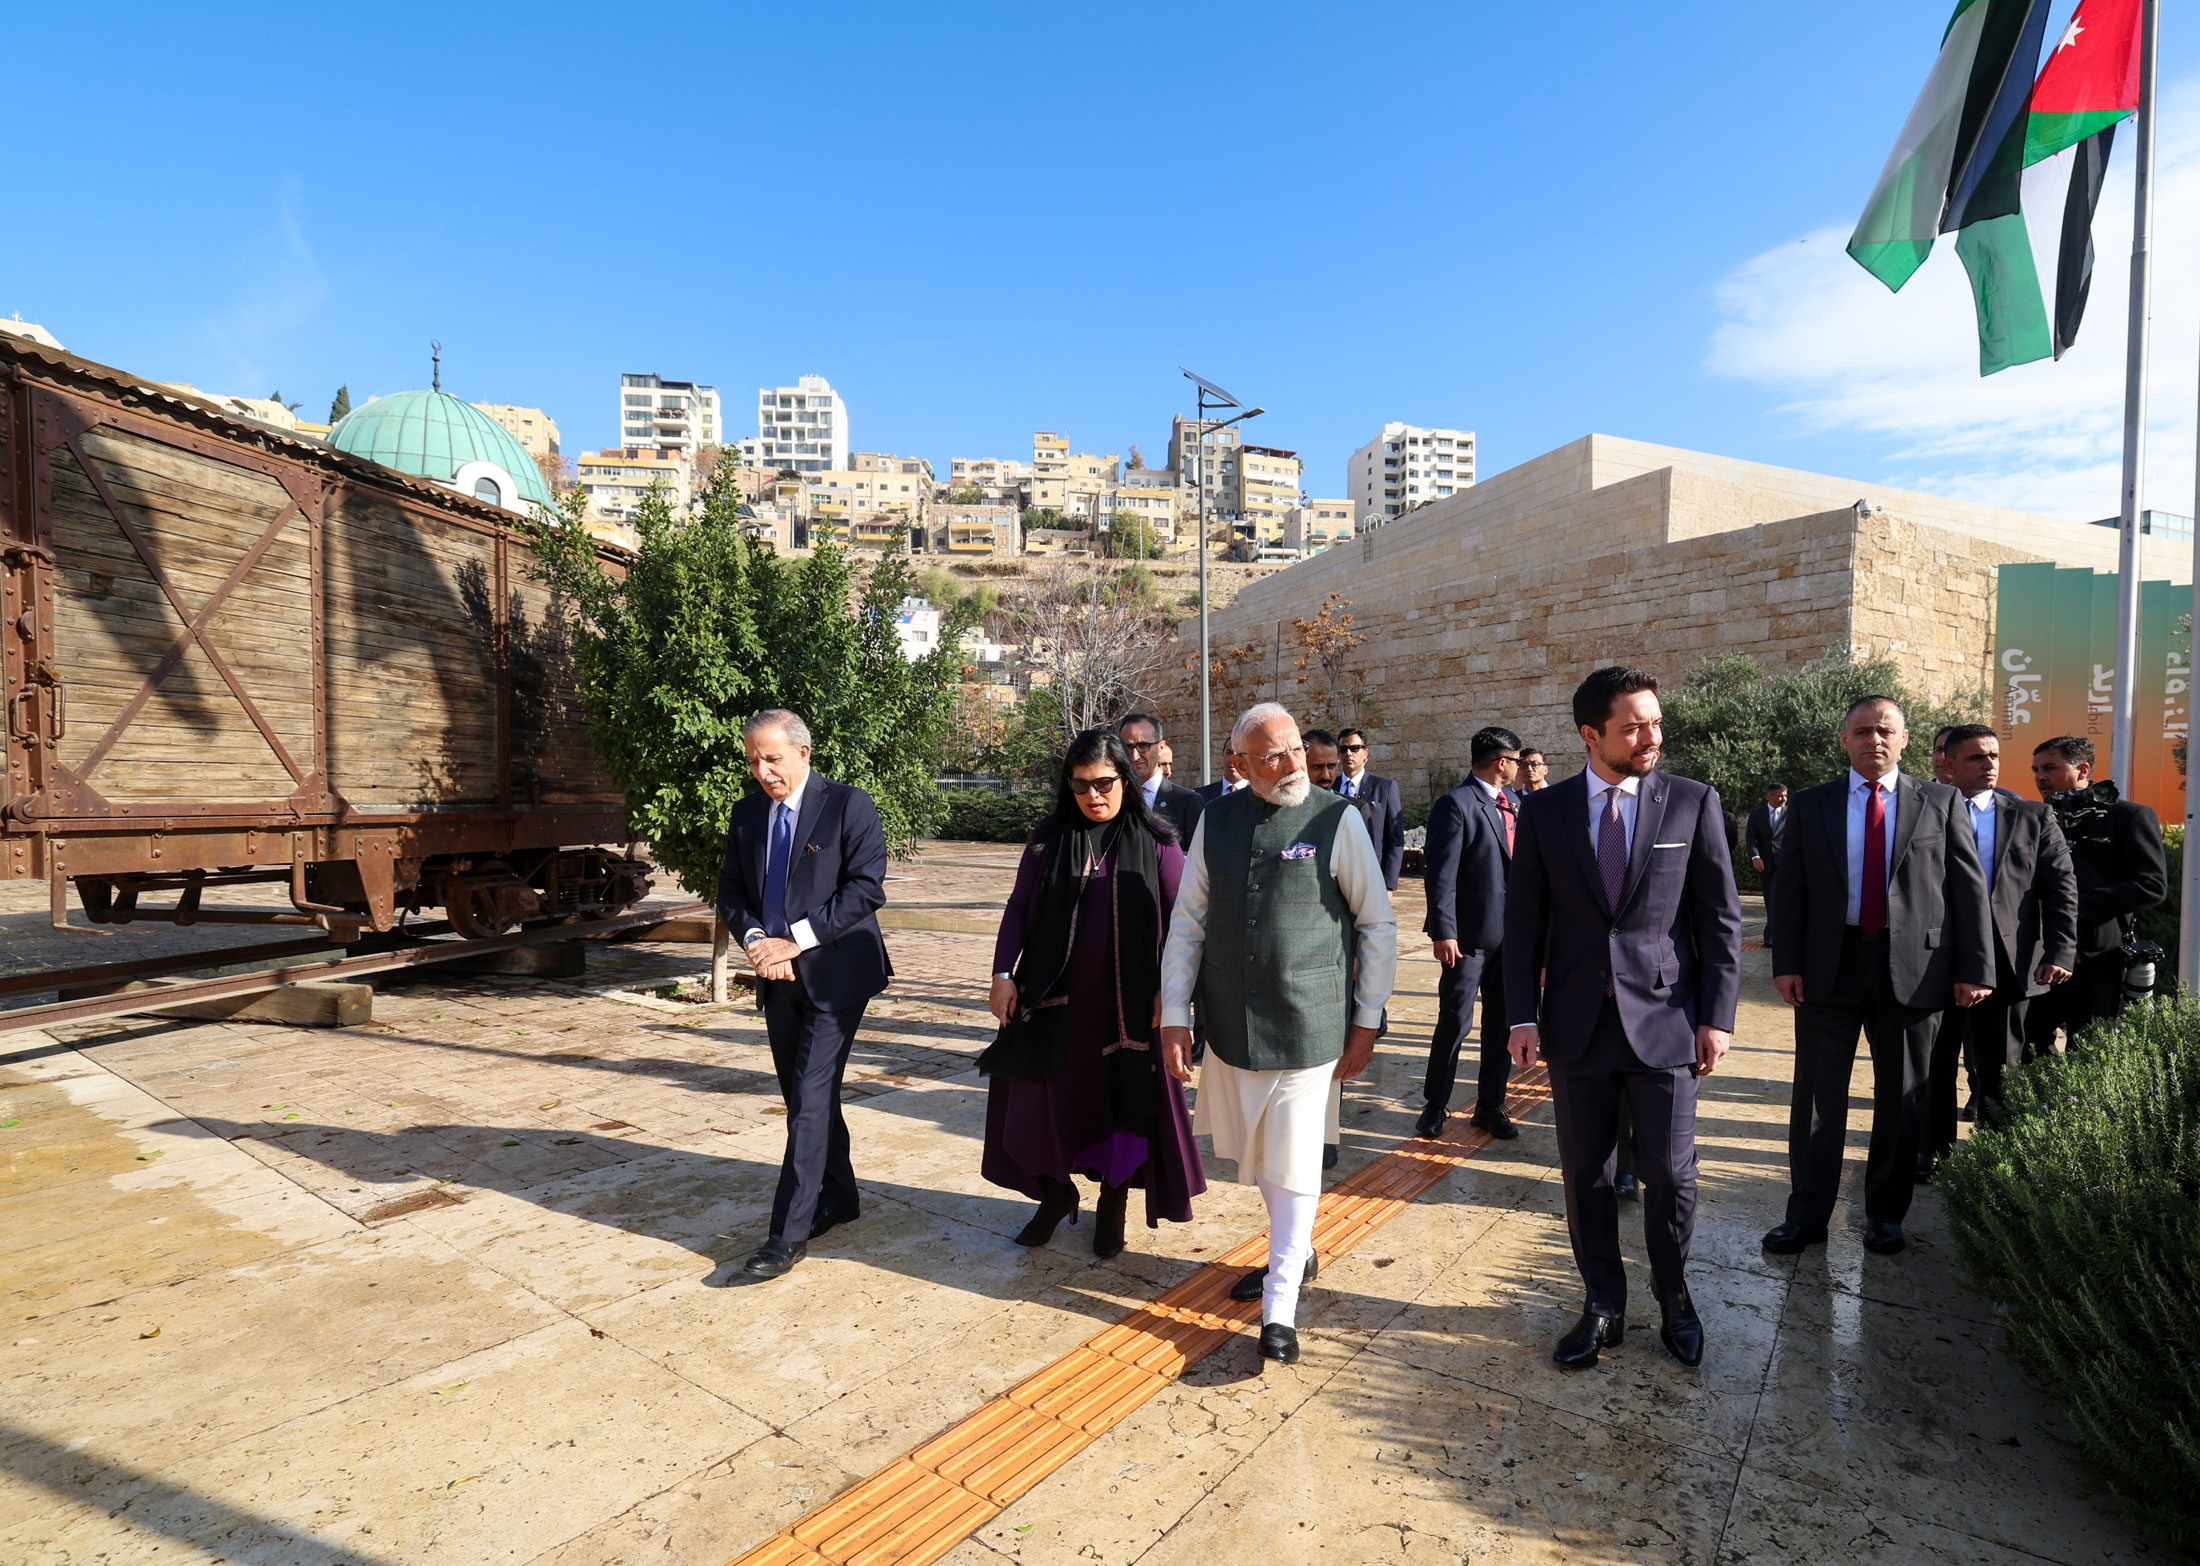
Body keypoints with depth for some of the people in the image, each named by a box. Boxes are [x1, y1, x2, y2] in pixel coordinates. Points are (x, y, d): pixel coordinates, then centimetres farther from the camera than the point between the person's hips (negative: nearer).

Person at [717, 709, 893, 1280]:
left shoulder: (849, 805, -10)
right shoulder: (747, 813, 8)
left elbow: (866, 888, -15)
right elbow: (730, 890, 10)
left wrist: (795, 941, -18)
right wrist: (754, 939, -9)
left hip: (834, 971, -6)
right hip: (776, 975, 6)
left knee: (810, 1097, -7)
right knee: (803, 1095, 15)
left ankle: (789, 1233, 1)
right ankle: (838, 1197, 32)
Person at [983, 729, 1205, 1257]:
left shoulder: (1155, 841, -5)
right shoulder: (1050, 839, 2)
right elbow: (1018, 908, 5)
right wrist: (1004, 974, -3)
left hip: (1128, 997, -2)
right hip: (1058, 994, 2)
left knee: (1125, 1097, 9)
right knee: (1047, 1092, 8)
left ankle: (1114, 1201, 31)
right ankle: (1056, 1192, 32)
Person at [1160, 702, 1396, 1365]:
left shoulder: (1337, 820, -9)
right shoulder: (1217, 820, 0)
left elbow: (1378, 926, -1)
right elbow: (1187, 922, 4)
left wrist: (1366, 1022, -1)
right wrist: (1174, 1017, 0)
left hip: (1306, 1025, -4)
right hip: (1230, 1022, 4)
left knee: (1293, 1165, 2)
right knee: (1255, 1152, 20)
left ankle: (1280, 1308, 19)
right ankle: (1294, 1251, 45)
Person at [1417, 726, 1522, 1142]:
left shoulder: (1515, 803, 12)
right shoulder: (1456, 804, -11)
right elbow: (1442, 874, -15)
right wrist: (1443, 932, -19)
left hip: (1512, 932, 7)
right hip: (1470, 934, -7)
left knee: (1502, 1022, 13)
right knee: (1455, 1021, 2)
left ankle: (1490, 1104, 26)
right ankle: (1435, 1105, 18)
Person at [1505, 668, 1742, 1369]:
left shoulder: (1694, 802, -2)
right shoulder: (1543, 811, 0)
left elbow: (1721, 917, 0)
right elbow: (1523, 919, 2)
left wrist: (1717, 1016, -4)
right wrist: (1523, 1015, -3)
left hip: (1665, 1020, -1)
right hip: (1577, 1022, 1)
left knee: (1670, 1174, 10)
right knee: (1585, 1175, 12)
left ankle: (1674, 1299, 36)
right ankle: (1604, 1306, 32)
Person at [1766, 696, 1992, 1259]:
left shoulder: (1942, 803, 4)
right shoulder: (1810, 806, 5)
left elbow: (1969, 889, 2)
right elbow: (1788, 889, 2)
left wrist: (1974, 969, -5)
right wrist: (1786, 963, -5)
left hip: (1913, 969, 0)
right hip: (1829, 966, 0)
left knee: (1902, 1101, 11)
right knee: (1817, 1097, 6)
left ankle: (1886, 1216, 28)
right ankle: (1807, 1215, 17)